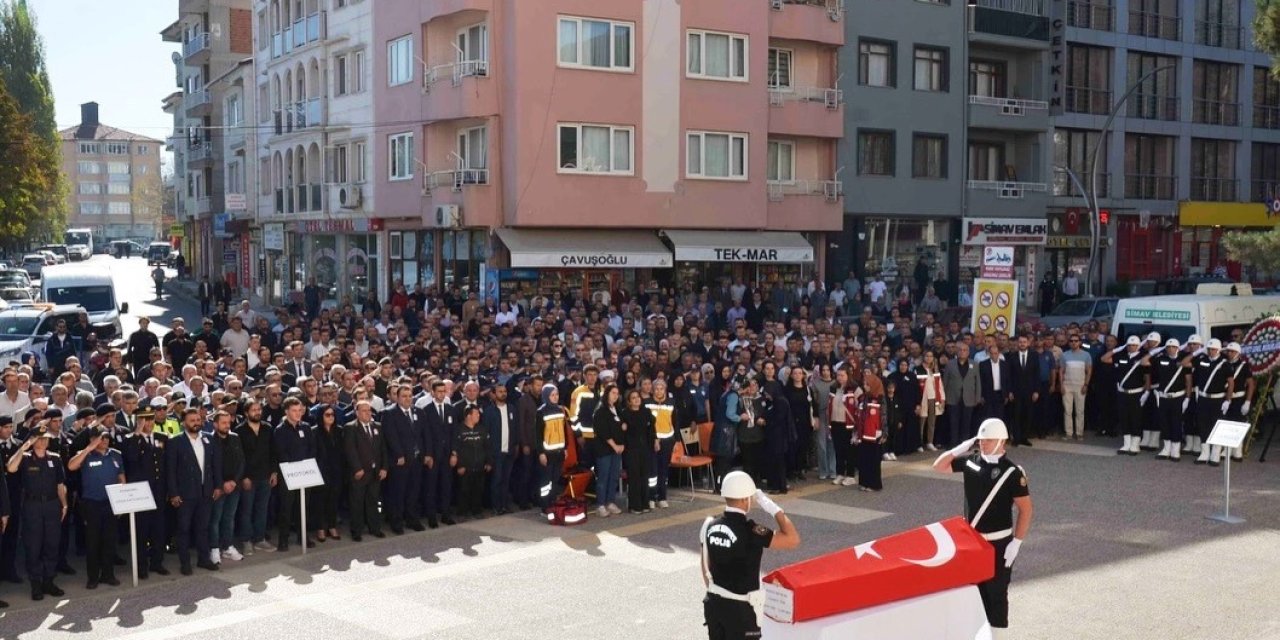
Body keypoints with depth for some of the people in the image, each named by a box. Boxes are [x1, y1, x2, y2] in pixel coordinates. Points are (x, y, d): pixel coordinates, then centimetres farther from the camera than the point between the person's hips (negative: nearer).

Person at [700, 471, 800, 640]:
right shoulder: (749, 531, -22)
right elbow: (793, 540, -22)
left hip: (713, 603, 6)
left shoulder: (710, 526, -2)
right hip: (739, 608, -6)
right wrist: (773, 508, -15)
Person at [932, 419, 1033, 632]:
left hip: (998, 543, -5)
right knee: (973, 591, 17)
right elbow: (939, 466, 8)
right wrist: (960, 449, -5)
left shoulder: (1012, 472, -15)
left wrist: (1016, 543, -17)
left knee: (996, 594, 4)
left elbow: (1025, 509, -13)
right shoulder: (971, 461, 0)